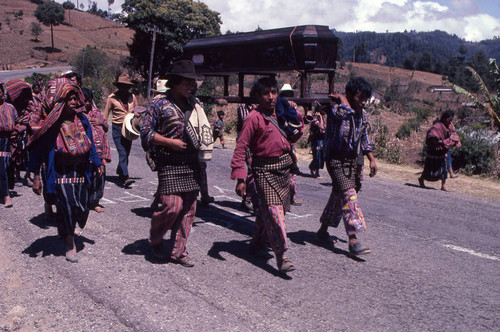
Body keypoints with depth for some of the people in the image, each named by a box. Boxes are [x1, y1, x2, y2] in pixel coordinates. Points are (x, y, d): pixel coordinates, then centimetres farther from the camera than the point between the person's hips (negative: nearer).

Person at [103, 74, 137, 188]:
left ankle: (120, 173, 30)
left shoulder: (132, 97, 10)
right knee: (122, 153, -13)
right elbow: (106, 114, 1)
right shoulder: (112, 97, -2)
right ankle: (125, 178, -18)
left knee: (126, 153, 10)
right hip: (117, 128, -4)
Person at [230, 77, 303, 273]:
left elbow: (290, 139, 23)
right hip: (265, 169, -7)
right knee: (273, 211, -12)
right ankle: (281, 256, -8)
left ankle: (257, 243, 35)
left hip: (284, 167, 7)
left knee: (266, 210, 16)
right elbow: (241, 148, -13)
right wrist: (240, 178, -19)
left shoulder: (281, 115, 10)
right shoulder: (254, 118, -10)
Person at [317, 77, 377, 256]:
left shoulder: (363, 114, 7)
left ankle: (323, 229, 30)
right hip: (336, 159, -8)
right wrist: (341, 99, -22)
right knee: (348, 196, -16)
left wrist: (372, 159, 14)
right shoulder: (335, 110, -16)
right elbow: (347, 111, -41)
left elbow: (364, 138, 18)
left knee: (338, 195, 14)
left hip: (352, 160, 8)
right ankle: (353, 240, -16)